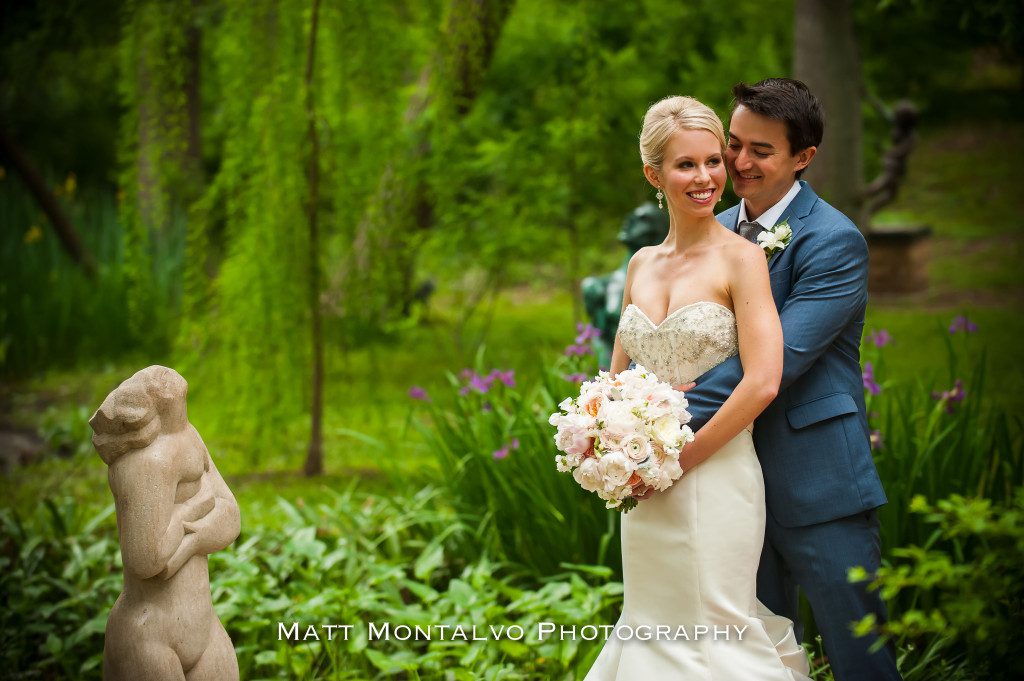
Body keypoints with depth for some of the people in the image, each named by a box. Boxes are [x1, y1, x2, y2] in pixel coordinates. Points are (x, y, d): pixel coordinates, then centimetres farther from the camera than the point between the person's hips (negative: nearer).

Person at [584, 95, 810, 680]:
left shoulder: (742, 258, -8)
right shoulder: (642, 264, 11)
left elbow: (762, 383, -17)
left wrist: (678, 460, -12)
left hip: (716, 474, -6)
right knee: (653, 628, 12)